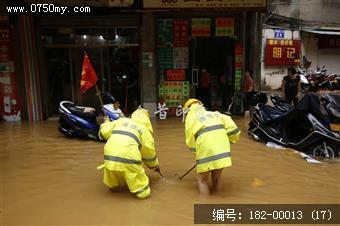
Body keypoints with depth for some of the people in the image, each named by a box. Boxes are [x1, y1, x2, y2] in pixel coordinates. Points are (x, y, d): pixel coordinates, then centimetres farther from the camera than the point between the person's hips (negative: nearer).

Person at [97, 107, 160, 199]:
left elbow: (103, 131, 21)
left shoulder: (121, 120, 22)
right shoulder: (144, 129, 15)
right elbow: (149, 151, 21)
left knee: (113, 186, 31)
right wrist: (155, 165, 38)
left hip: (110, 157, 4)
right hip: (128, 158, -4)